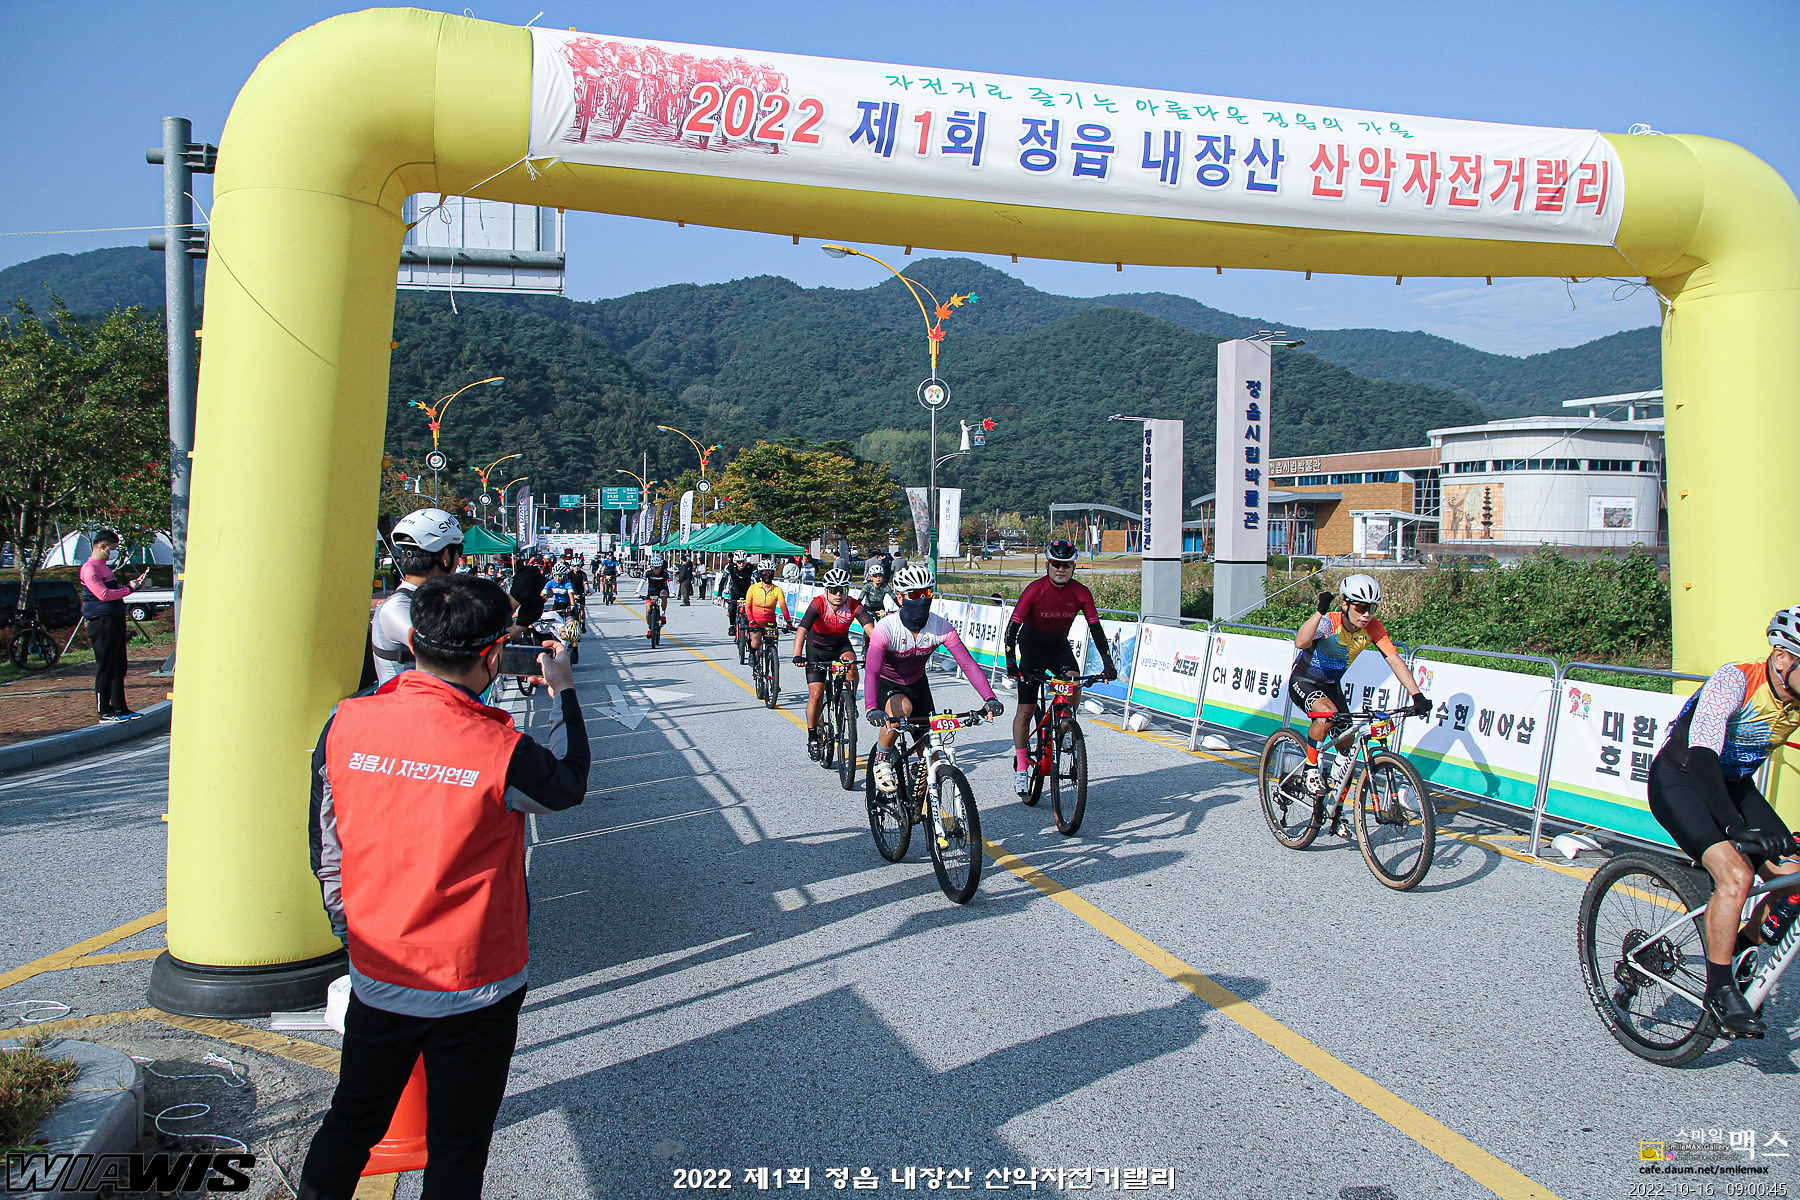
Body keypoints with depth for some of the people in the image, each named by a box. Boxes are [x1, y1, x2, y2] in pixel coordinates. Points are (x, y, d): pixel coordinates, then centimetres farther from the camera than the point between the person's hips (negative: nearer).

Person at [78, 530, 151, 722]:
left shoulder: (104, 567, 19)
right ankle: (105, 712, 0)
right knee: (105, 668, -5)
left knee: (119, 667, 12)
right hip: (102, 623, -10)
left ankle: (120, 708, 19)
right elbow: (103, 594, -21)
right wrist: (128, 589, -15)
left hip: (116, 620, 10)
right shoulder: (89, 569, -12)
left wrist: (134, 583, 14)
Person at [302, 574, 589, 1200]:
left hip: (376, 977, 4)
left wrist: (354, 932, 15)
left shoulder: (345, 724, -11)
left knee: (351, 1124, 24)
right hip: (474, 987, -3)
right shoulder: (500, 751, -24)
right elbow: (569, 782, -1)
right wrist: (564, 690, 12)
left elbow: (326, 852, 0)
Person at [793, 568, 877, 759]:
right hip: (816, 649, -1)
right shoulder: (818, 604, -28)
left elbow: (870, 628, -34)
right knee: (816, 695, -7)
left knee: (851, 664, -33)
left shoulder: (854, 606, -21)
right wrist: (797, 656, -54)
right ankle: (812, 737, 10)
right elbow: (802, 630, -39)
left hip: (841, 645, 2)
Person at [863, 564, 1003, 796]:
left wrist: (990, 699, -41)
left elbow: (968, 664, -27)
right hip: (886, 683, -4)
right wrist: (872, 708, -58)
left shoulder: (941, 627, -22)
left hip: (916, 682, 4)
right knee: (902, 708, -37)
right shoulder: (886, 627, -31)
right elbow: (871, 670, -42)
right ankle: (881, 760, -11)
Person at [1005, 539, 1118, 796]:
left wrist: (1108, 664, -21)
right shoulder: (1035, 589, -23)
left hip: (1060, 647, 3)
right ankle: (1021, 766, 7)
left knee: (1074, 684, -27)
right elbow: (1013, 626, -24)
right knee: (1026, 709, -4)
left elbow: (1095, 628, -12)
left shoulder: (1080, 592, -14)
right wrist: (1011, 663, -33)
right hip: (1032, 647, -2)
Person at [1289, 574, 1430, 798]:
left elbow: (1394, 660, -20)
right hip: (1303, 682, -6)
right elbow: (1300, 642, -50)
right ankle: (1311, 769, -13)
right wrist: (1321, 611, -62)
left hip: (1331, 685, 6)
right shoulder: (1329, 622, -30)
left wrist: (1417, 696, -31)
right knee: (1328, 713, -35)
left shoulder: (1373, 628, -15)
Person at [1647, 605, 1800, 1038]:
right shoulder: (1734, 680, -28)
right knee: (1737, 874, -26)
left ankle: (1735, 949, 17)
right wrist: (1735, 826, -49)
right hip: (1680, 780, -7)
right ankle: (1720, 989, -11)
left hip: (1735, 786, 7)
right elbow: (1702, 755, -39)